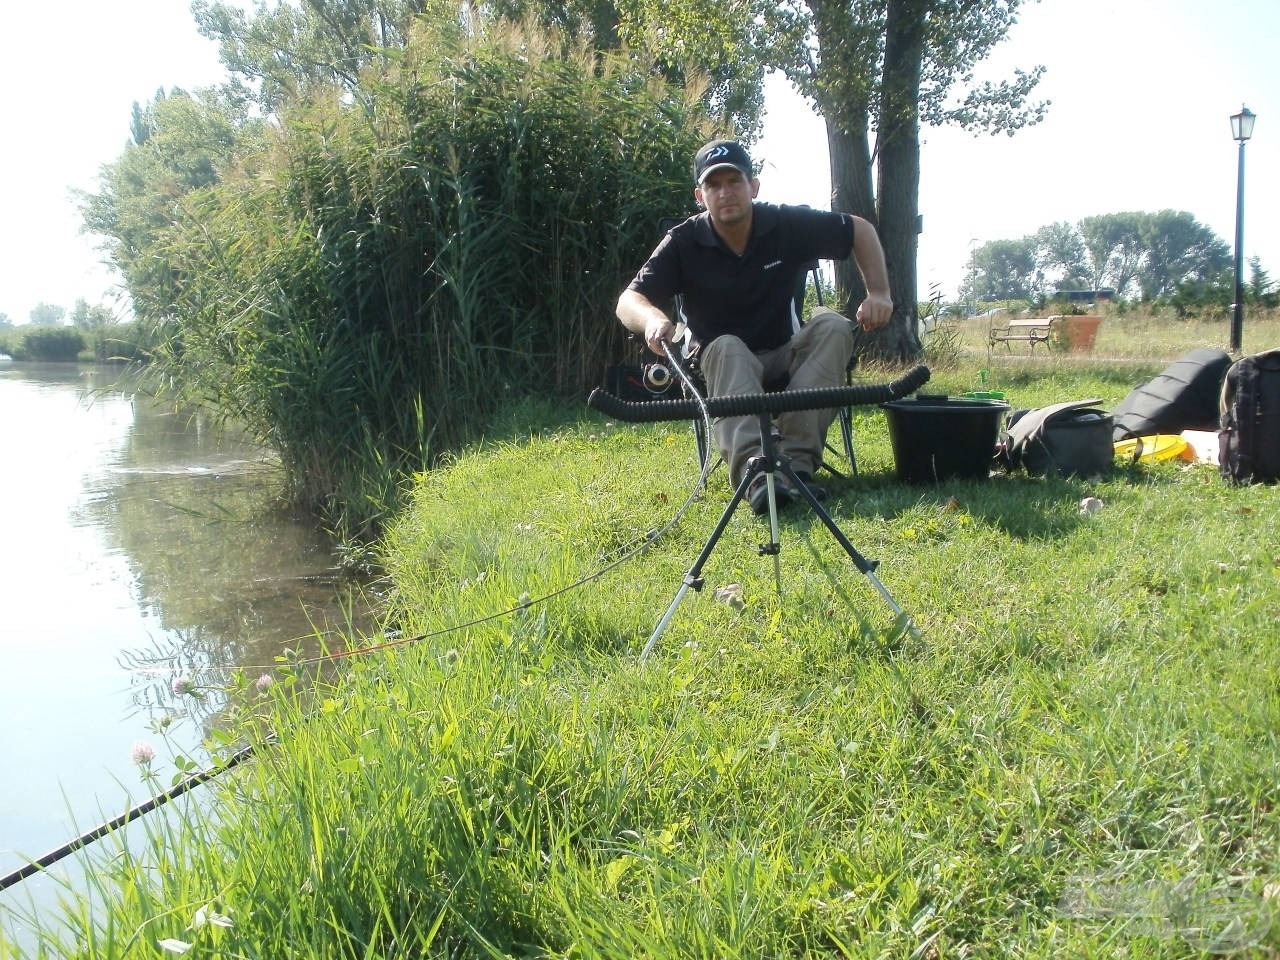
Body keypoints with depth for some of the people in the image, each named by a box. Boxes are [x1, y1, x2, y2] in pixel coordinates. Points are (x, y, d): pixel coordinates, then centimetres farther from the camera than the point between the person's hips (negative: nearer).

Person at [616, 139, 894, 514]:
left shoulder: (788, 224, -9)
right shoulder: (683, 242, -12)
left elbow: (861, 230, 3)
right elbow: (628, 301, -20)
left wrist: (878, 293, -10)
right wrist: (652, 317, -44)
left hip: (784, 359, 2)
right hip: (720, 363, -2)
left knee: (832, 326, -26)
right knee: (727, 347, -35)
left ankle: (796, 459, -38)